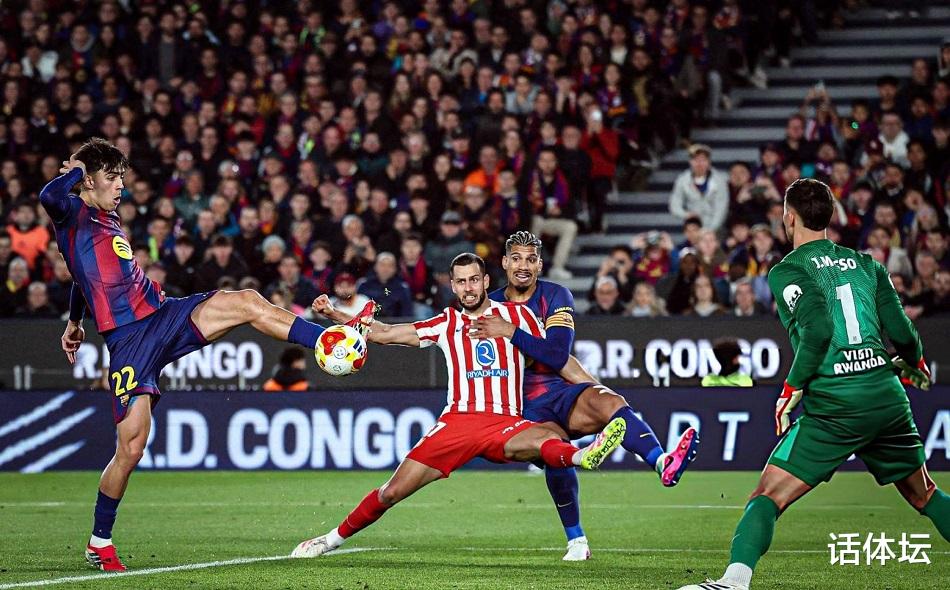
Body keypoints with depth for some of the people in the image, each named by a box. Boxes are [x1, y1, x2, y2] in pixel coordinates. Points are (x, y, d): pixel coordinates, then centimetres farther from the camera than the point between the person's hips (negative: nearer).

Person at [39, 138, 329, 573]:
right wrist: (76, 168, -8)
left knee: (248, 303, -14)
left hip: (163, 316, 8)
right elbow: (49, 197, -29)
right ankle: (100, 542, 7)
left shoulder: (109, 219, 22)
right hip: (128, 340, -8)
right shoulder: (73, 215, -4)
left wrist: (75, 322, 50)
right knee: (131, 446, -10)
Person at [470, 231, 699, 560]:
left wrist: (510, 333, -19)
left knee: (607, 401, -35)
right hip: (527, 406, 0)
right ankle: (576, 540, -19)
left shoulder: (556, 296, 3)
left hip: (562, 390, 0)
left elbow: (557, 354, -11)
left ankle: (662, 463, -55)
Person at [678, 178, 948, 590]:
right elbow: (902, 332, 10)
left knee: (767, 498, -7)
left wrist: (792, 389, -8)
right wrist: (913, 364, 32)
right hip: (889, 400, 5)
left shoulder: (786, 270, -2)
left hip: (833, 407, -5)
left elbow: (818, 330, -18)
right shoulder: (866, 264, 14)